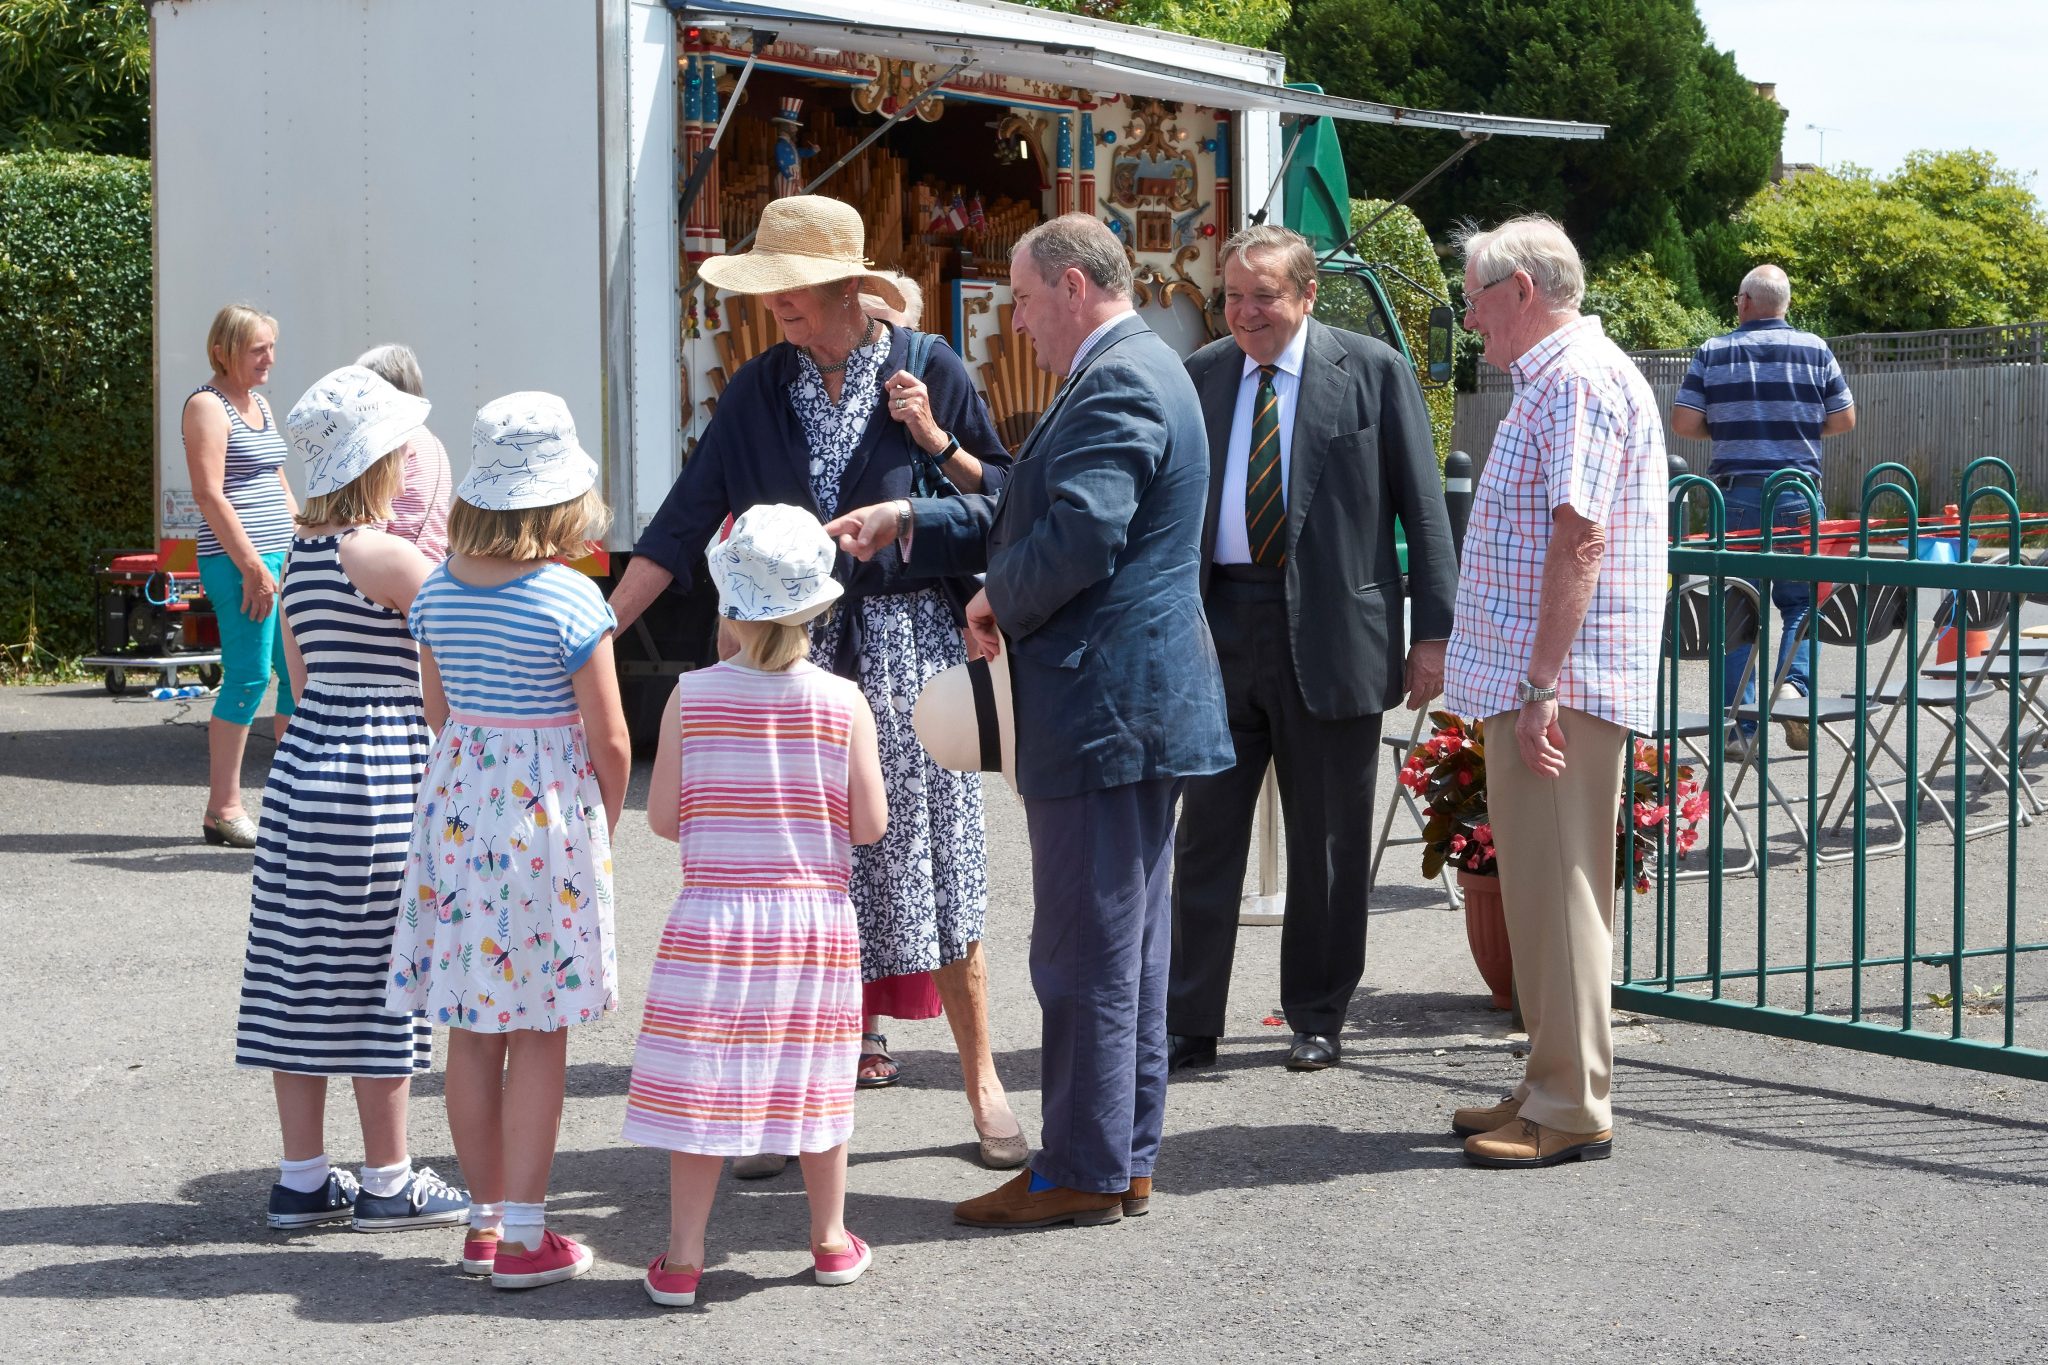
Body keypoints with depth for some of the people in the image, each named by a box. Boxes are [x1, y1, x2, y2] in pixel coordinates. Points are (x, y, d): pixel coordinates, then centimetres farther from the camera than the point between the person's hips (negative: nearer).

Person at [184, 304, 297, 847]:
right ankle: (223, 811, -2)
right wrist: (253, 566, -19)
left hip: (279, 558, 9)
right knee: (248, 676, -8)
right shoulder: (207, 406, -8)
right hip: (237, 561, -9)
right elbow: (210, 496, -16)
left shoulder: (259, 404, 18)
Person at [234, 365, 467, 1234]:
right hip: (380, 770, -8)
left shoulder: (300, 553, 9)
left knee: (304, 974, 10)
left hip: (307, 761, 8)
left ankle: (302, 1178, 17)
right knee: (379, 976, 1)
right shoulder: (385, 555, -16)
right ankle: (388, 1183, 10)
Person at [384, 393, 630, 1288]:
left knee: (473, 1030, 11)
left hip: (457, 802, 5)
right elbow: (608, 740, -10)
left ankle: (485, 1221, 19)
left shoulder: (437, 590, 1)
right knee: (539, 1032, 1)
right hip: (550, 810, -5)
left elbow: (439, 707, 12)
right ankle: (523, 1237, 4)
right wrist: (603, 826, 7)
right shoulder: (570, 600, -14)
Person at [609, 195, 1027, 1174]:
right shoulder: (759, 390, 6)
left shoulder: (929, 373, -1)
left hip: (908, 651, -2)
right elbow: (686, 520, 4)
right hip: (793, 653, 3)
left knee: (931, 863, 1)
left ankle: (983, 1086, 12)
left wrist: (935, 441, -13)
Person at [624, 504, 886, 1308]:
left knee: (699, 1082, 6)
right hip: (816, 920, 1)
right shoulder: (842, 702, -7)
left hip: (713, 919, -1)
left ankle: (683, 1255, 9)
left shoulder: (692, 696, -8)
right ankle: (830, 1240, 27)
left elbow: (663, 817, -5)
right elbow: (870, 826, -5)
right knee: (813, 1081, 14)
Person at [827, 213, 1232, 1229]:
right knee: (1128, 948, 15)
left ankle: (1082, 1172, 3)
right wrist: (905, 523, 15)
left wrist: (996, 603, -10)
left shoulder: (1119, 386, -16)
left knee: (1086, 953, -4)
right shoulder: (1130, 374, 19)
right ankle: (1126, 1161, 22)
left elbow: (1078, 537, -27)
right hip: (1136, 703, 11)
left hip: (1103, 712, -11)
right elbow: (1024, 520, 22)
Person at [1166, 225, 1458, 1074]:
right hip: (1219, 628, 3)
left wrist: (1435, 630, -5)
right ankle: (1188, 1026, 11)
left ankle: (1317, 1021, 20)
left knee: (1327, 844, 7)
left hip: (1331, 632, -3)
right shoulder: (1200, 375, 8)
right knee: (1205, 834, 4)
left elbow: (1422, 504, -1)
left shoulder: (1373, 371, -1)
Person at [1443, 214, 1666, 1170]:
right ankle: (1551, 1088, 22)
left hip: (1559, 688, -11)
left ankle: (1571, 1110, -1)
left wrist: (1542, 684, -25)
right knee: (1541, 891, 14)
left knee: (1556, 893, -6)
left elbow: (1579, 539, -22)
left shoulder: (1579, 380, -14)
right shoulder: (1554, 380, 19)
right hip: (1532, 682, 11)